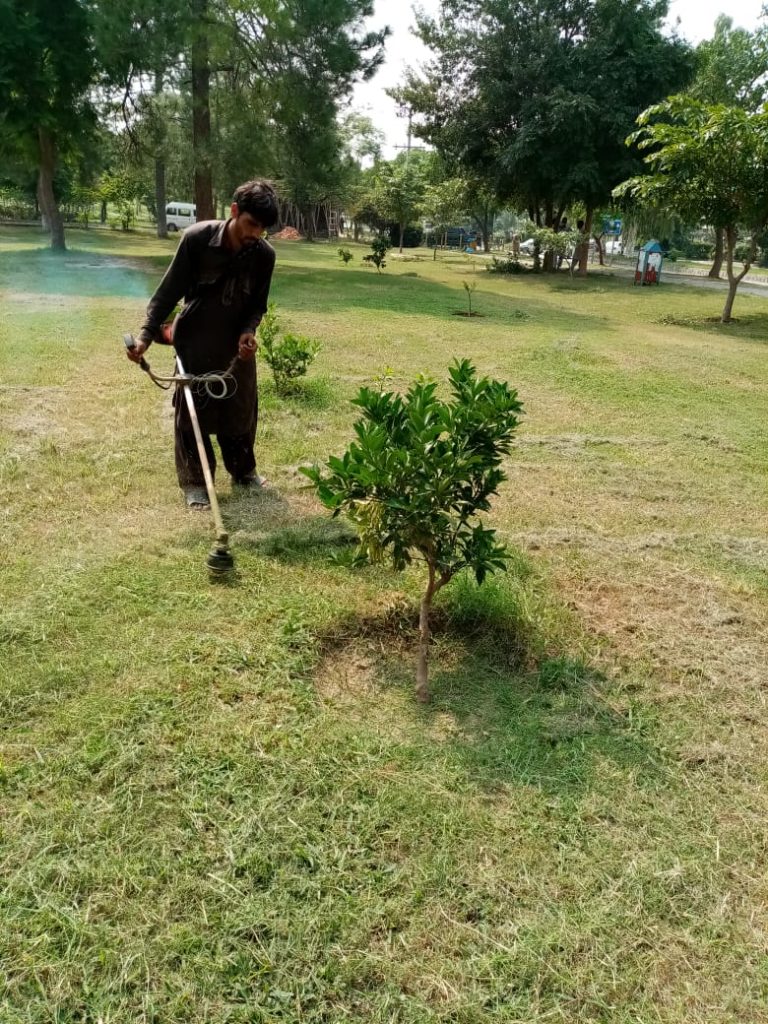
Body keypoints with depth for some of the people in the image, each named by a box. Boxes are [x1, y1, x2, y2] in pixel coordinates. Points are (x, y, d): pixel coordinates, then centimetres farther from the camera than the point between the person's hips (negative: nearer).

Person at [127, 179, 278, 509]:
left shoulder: (264, 254, -13)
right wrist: (147, 334, -18)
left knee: (242, 408, 12)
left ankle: (244, 471, 32)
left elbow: (257, 305, 0)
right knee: (192, 412, 2)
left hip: (237, 344, 3)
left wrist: (248, 331, -20)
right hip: (194, 341, -3)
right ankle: (194, 481, 14)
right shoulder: (197, 238, -20)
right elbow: (170, 289, -13)